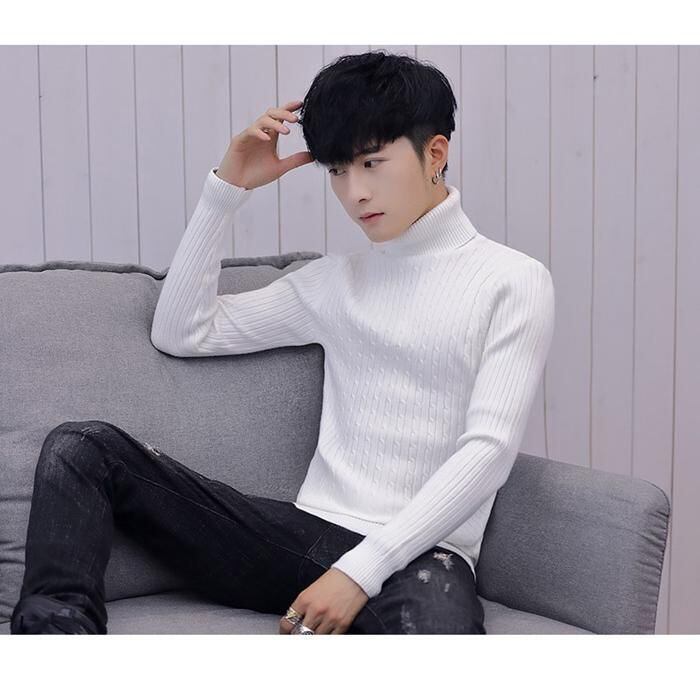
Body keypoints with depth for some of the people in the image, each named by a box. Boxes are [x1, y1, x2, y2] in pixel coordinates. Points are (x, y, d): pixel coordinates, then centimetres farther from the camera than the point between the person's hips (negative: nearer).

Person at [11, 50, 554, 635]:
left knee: (436, 619, -43)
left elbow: (489, 448, -9)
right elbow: (179, 332, 19)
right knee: (82, 447, -9)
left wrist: (360, 572, -18)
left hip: (418, 557, -5)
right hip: (306, 535, 5)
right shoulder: (334, 281, 18)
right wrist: (228, 188, 11)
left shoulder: (513, 282, 3)